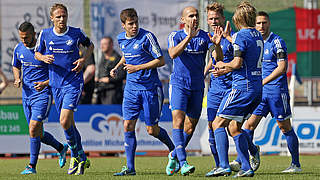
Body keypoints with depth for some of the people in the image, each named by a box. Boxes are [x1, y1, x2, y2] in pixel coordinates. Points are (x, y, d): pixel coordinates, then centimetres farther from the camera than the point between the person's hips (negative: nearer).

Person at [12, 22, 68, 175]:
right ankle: (61, 148, 36)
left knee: (34, 129, -16)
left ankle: (32, 166, -7)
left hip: (43, 93, -6)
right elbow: (16, 66, 21)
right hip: (27, 93, 6)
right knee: (38, 133, 10)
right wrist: (18, 79, 1)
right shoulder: (19, 49, 3)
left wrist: (45, 83, -22)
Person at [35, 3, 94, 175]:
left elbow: (90, 45, 15)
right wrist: (44, 58, -9)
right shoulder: (45, 34, 1)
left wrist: (83, 59, -3)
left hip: (73, 82, -4)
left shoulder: (76, 33, -4)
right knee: (69, 124, 10)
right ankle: (82, 159, 25)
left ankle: (76, 156, 0)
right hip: (56, 83, 4)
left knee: (65, 121, -18)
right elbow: (37, 53, 14)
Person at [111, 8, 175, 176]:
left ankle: (173, 148, 29)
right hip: (131, 88, 5)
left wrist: (138, 67, -17)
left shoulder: (147, 37, -12)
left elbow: (161, 61, -11)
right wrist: (117, 67, 12)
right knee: (128, 126, -5)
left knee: (152, 130, -1)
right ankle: (130, 168, -1)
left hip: (150, 88, -5)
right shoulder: (121, 39, 7)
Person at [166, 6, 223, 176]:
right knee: (178, 121, -18)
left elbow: (219, 58, -11)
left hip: (197, 86, 3)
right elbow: (173, 54, -24)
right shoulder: (175, 36, -4)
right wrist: (188, 37, -36)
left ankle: (174, 156, 31)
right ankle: (183, 162, -25)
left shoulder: (205, 37, 0)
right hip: (178, 84, -3)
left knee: (190, 127, 8)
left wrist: (217, 44, -33)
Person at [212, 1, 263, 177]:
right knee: (234, 127, 15)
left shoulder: (241, 36, -12)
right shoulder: (258, 35, 13)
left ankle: (224, 166, -14)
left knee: (218, 124, -3)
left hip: (242, 87, -8)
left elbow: (237, 63, -19)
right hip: (257, 88, 8)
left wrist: (223, 65, 0)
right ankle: (246, 168, 8)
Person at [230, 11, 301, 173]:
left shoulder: (277, 42, -10)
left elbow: (282, 67, -17)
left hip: (277, 91, -7)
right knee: (249, 124, -3)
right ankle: (241, 161, -3)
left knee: (285, 127, 0)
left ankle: (296, 164, 8)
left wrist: (263, 81, -22)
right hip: (260, 92, 7)